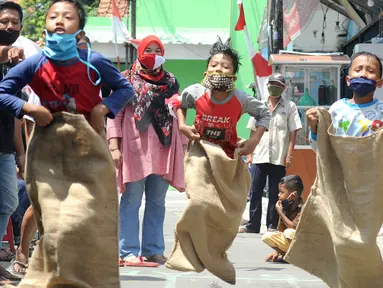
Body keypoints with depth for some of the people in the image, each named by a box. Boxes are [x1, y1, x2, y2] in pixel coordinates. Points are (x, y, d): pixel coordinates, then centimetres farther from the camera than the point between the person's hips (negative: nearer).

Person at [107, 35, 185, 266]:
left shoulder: (171, 82, 17)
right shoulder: (126, 80, 6)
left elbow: (179, 116, 20)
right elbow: (114, 113, 0)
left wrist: (182, 147, 15)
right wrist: (114, 146, -10)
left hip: (163, 149, 4)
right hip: (134, 147, -4)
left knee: (157, 202, 5)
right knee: (131, 201, -4)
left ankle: (153, 251, 9)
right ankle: (129, 252, -4)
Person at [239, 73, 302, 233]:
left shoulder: (289, 107, 3)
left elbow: (293, 133, 0)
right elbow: (253, 132, 13)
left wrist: (289, 155, -7)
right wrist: (249, 154, 7)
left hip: (279, 158, -3)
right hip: (260, 157, 3)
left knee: (275, 194, 1)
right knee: (255, 192, 2)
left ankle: (272, 226, 6)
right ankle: (253, 225, 7)